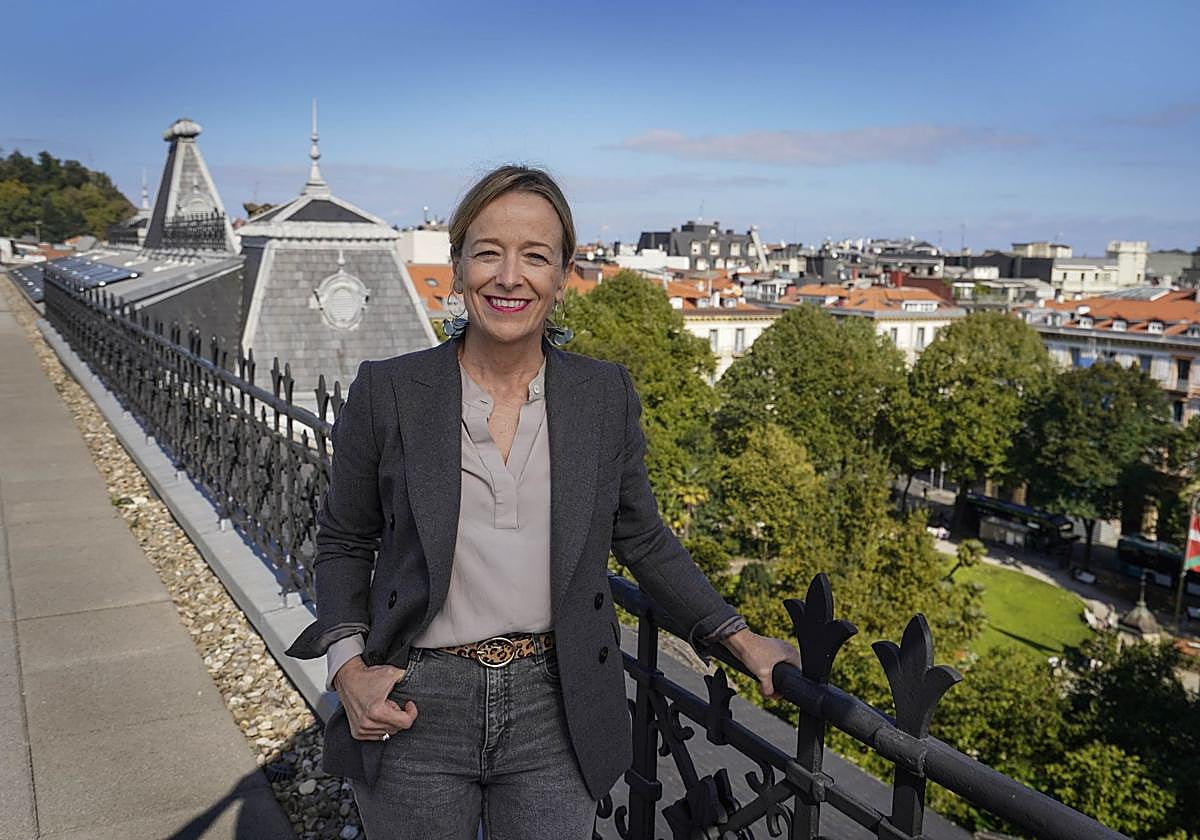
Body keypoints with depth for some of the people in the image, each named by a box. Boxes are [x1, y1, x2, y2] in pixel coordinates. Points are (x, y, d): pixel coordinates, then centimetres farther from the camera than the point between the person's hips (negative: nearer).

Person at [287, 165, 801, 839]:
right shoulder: (388, 392, -7)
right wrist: (348, 666, -7)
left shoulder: (606, 394, -3)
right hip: (414, 712, 0)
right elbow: (344, 542, 5)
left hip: (554, 715, 1)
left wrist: (738, 636, 6)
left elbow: (643, 538, 8)